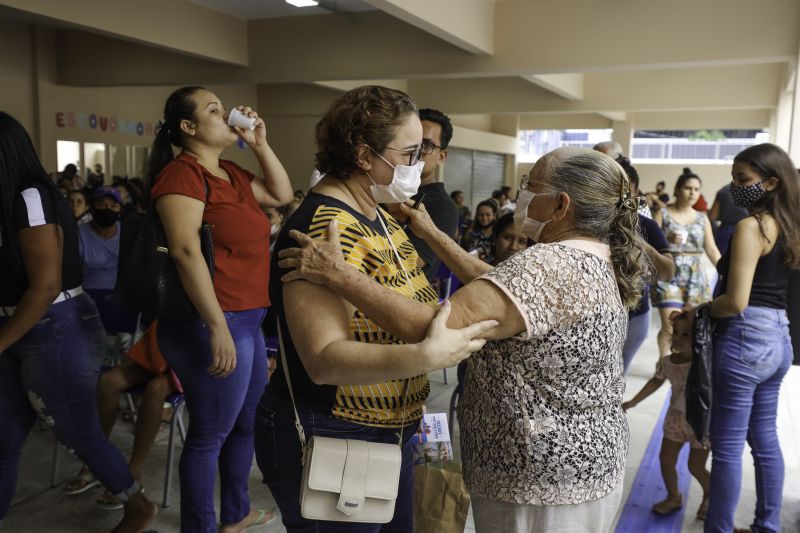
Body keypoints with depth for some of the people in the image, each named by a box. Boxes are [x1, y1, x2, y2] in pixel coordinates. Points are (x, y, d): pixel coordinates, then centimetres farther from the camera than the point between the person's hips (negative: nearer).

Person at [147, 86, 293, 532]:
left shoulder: (231, 173, 14)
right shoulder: (182, 172, -13)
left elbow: (282, 195, 22)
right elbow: (185, 250, -23)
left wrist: (260, 143, 10)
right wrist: (217, 326, -27)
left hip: (248, 320, 10)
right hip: (213, 323, -10)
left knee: (246, 423, 21)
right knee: (210, 435, 4)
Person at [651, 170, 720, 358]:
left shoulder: (702, 218, 11)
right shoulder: (662, 214, 1)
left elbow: (712, 250, 10)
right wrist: (666, 240, -21)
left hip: (695, 276, 4)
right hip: (668, 275, -4)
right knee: (670, 326, -10)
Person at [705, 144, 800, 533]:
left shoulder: (751, 226, -15)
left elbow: (736, 301, -21)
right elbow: (765, 286, 15)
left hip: (744, 339, -9)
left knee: (727, 447, 1)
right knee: (764, 440, 19)